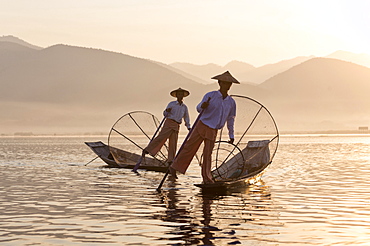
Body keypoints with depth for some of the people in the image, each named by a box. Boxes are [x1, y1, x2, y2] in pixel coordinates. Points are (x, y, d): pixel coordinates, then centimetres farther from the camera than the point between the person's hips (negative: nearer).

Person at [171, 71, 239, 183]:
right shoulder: (210, 96, -4)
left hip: (213, 131, 2)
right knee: (189, 147, -7)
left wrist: (231, 135, 19)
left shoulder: (231, 102, 7)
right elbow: (199, 109, -11)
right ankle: (176, 167, 0)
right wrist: (202, 106, -35)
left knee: (208, 153, 0)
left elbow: (230, 119, 18)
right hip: (202, 126, -2)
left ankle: (206, 178, 5)